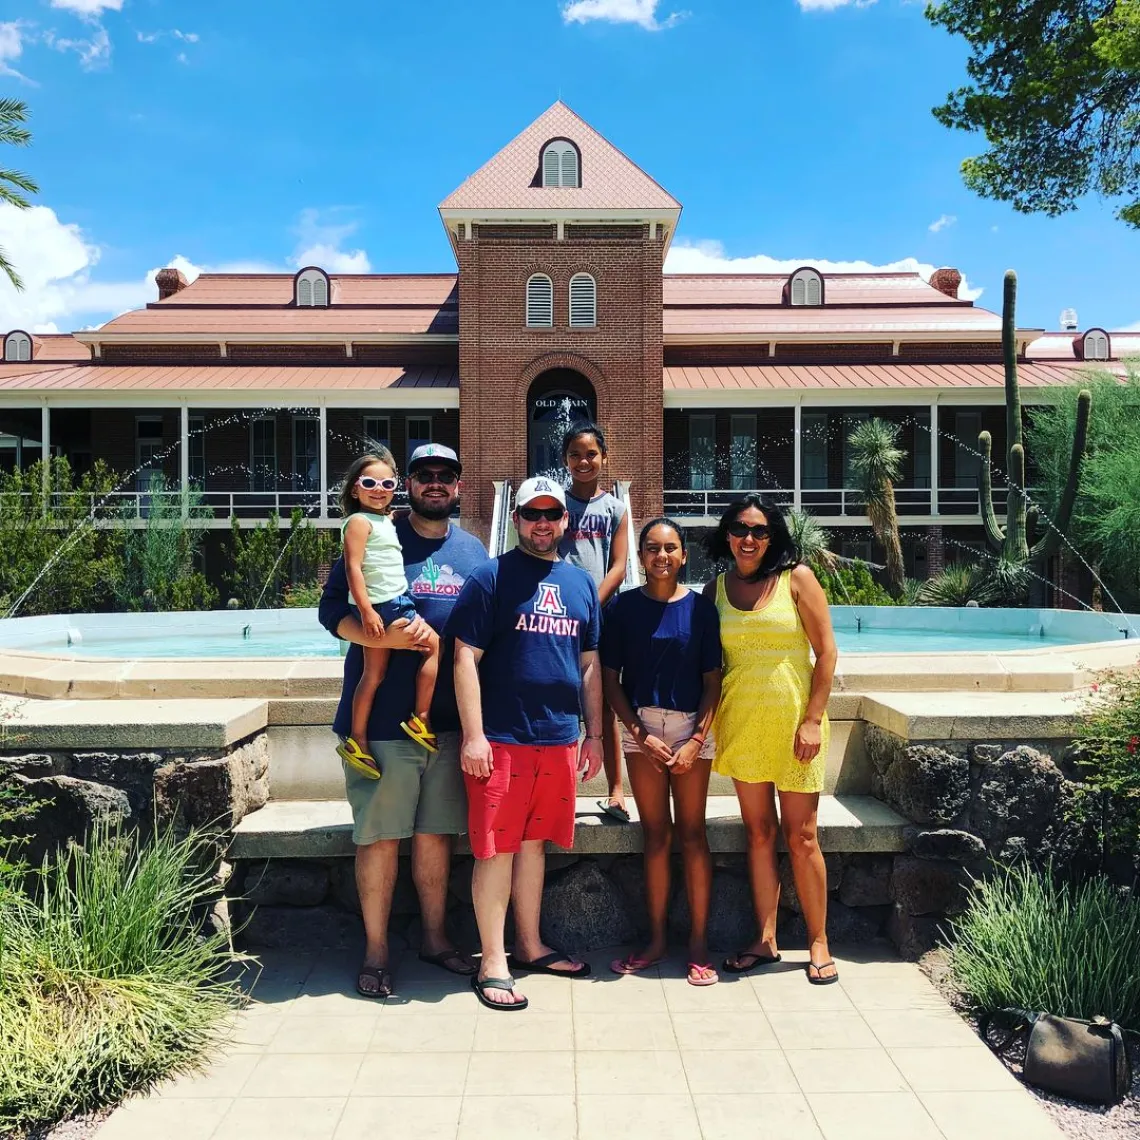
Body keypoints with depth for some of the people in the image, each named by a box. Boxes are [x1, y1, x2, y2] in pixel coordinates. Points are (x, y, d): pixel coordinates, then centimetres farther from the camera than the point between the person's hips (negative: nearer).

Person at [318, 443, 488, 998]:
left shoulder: (473, 551, 12)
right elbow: (333, 613, -6)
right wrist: (385, 636, -23)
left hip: (449, 718, 4)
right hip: (382, 718, -3)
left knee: (437, 832, 13)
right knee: (380, 835, 3)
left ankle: (434, 936, 29)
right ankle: (376, 949, 19)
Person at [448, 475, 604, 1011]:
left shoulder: (582, 583, 12)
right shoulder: (491, 578, -5)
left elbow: (590, 665, 16)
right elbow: (466, 658, -9)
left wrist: (594, 734, 14)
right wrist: (473, 736, -14)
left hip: (559, 739, 5)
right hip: (501, 740, -5)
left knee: (534, 843, 16)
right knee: (496, 848, 1)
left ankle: (530, 946, 30)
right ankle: (493, 962, 14)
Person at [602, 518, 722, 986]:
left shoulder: (700, 607, 0)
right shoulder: (624, 607, 1)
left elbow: (713, 680, 0)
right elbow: (610, 679, 1)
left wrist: (697, 740, -9)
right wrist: (641, 734, -8)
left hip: (691, 727, -1)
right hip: (641, 726, 1)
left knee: (692, 833, 2)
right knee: (655, 834, 7)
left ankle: (699, 943, 12)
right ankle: (656, 940, 18)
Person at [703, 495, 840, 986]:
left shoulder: (796, 578, -3)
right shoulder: (716, 588, 7)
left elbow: (826, 651, -5)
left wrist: (814, 719, -11)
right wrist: (706, 720, 3)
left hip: (792, 721, -3)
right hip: (740, 723, 3)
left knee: (800, 837, 3)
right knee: (758, 833, 10)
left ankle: (819, 943, 18)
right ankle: (765, 940, 21)